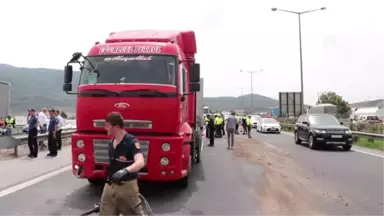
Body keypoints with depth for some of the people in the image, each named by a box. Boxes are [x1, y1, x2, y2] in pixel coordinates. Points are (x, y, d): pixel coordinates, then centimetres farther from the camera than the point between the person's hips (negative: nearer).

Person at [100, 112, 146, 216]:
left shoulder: (131, 142, -18)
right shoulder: (111, 144, 7)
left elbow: (140, 162, -32)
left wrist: (126, 170, -49)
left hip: (127, 186, -7)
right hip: (110, 186, 7)